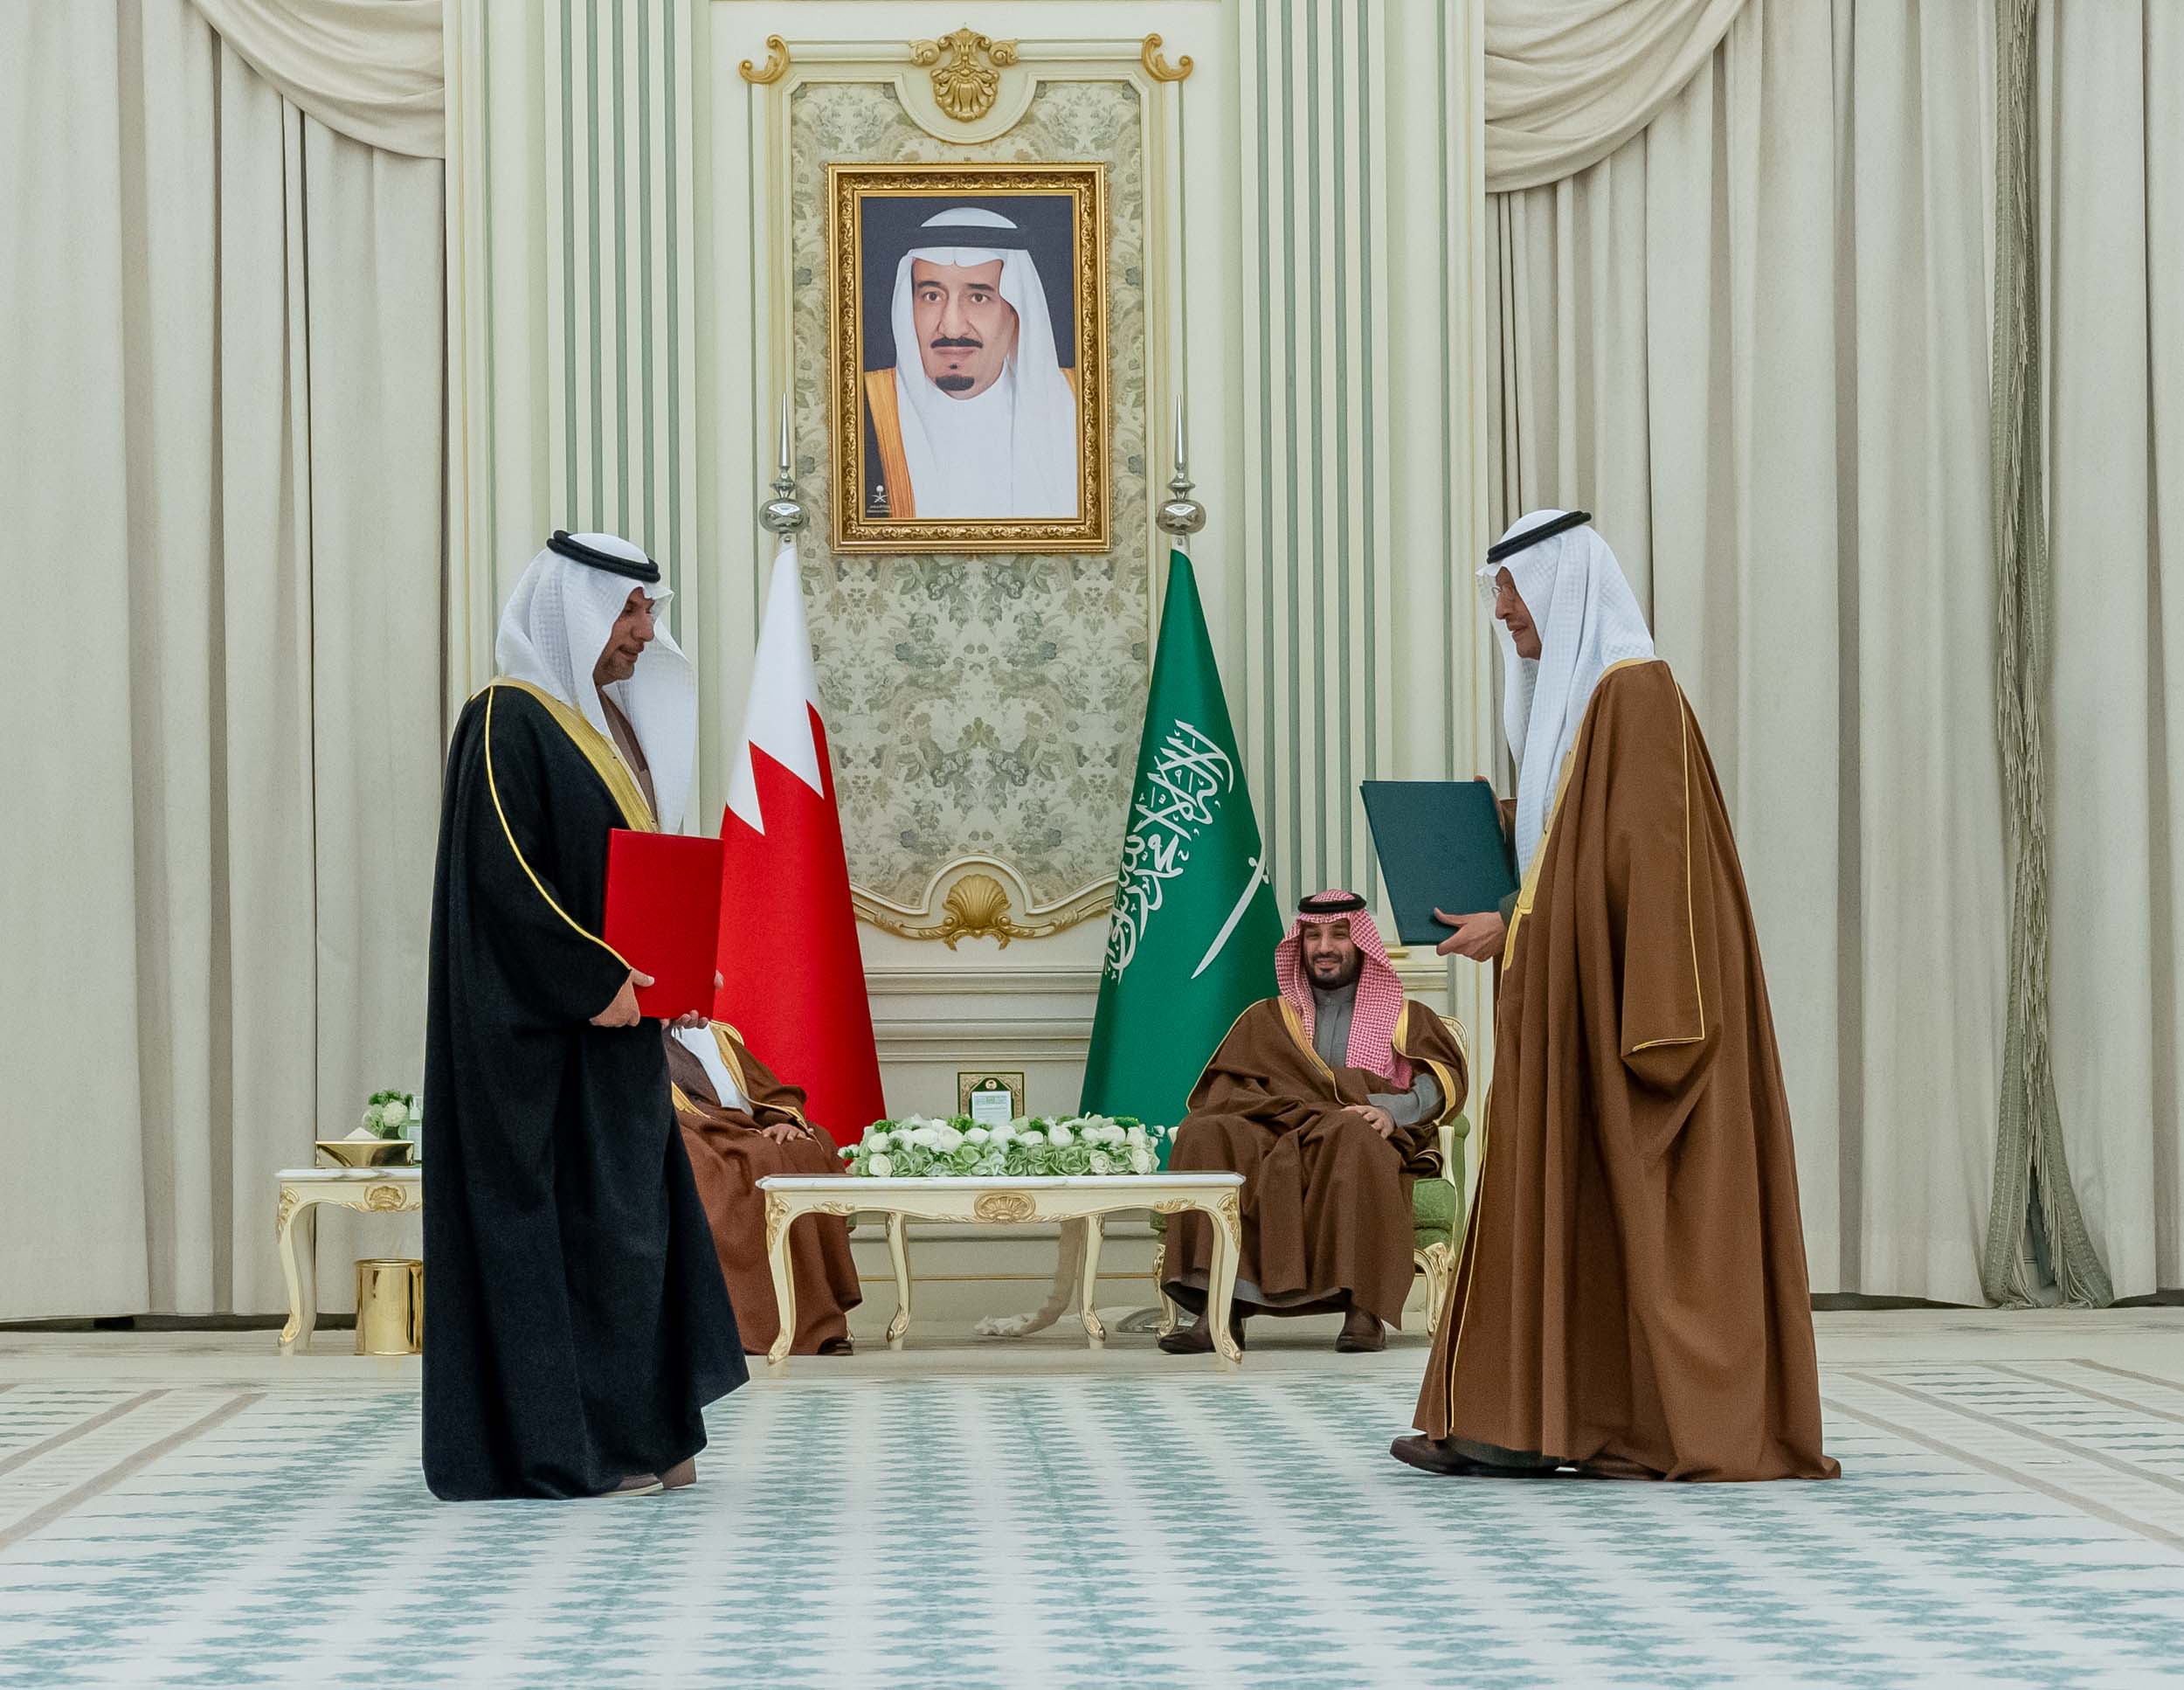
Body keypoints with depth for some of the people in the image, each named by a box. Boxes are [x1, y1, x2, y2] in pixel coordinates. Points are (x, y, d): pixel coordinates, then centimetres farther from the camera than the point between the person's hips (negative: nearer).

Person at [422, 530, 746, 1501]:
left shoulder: (604, 723, 16)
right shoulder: (509, 724, -13)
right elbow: (500, 878, -20)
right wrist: (595, 983, -21)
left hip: (611, 1025, 10)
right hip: (541, 1030, -9)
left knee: (630, 1223, 10)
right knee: (578, 1224, -6)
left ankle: (636, 1438, 17)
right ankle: (562, 1445, 1)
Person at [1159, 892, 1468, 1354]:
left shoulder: (1406, 1019, 22)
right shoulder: (1265, 1019, 25)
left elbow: (1445, 1078, 3)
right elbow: (1222, 1092, 9)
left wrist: (1393, 1109, -20)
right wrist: (1314, 1112, -9)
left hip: (1369, 1146, -2)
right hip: (1272, 1143, 2)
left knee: (1351, 1137, -38)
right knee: (1206, 1135, -29)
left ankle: (1363, 1308, -41)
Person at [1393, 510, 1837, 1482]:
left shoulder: (1634, 693, -12)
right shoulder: (1569, 696, 18)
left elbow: (1639, 856, -18)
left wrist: (1517, 925, -17)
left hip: (1625, 984, -10)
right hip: (1572, 987, 10)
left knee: (1631, 1200, -6)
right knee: (1552, 1194, 6)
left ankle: (1691, 1430, 0)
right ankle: (1524, 1423, 6)